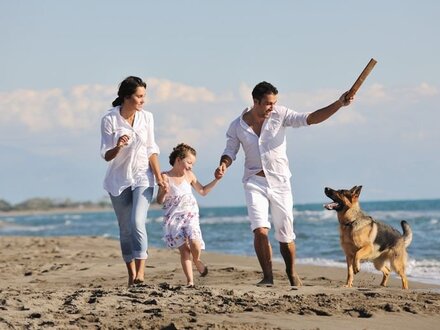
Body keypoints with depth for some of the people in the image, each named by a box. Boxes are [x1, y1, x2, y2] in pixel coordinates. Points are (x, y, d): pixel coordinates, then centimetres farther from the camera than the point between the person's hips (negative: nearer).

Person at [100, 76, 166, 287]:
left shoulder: (146, 117, -2)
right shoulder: (109, 119, -8)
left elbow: (151, 150, 4)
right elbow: (106, 156, -6)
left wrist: (159, 177, -2)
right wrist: (118, 147, -27)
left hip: (142, 177, 0)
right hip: (118, 180, 0)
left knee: (137, 222, -19)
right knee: (125, 228, 5)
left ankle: (141, 271, -22)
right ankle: (131, 274, 13)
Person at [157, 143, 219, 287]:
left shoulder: (189, 176, 6)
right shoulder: (166, 177, -5)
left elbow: (203, 191, 19)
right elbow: (160, 201, -6)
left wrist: (216, 180, 11)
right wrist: (163, 193, -27)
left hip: (190, 216, 2)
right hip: (173, 219, -2)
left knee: (194, 243, -20)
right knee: (184, 248, -10)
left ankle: (197, 261, 13)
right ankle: (190, 281, -4)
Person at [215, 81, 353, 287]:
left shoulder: (280, 115, -7)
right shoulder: (237, 126, -4)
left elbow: (310, 118, -10)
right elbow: (230, 152, 4)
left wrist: (339, 104, -21)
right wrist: (223, 165, -19)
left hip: (280, 182, 1)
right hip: (255, 183, 0)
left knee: (285, 235, 7)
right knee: (260, 230, -19)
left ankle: (292, 273, 31)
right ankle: (267, 276, -6)